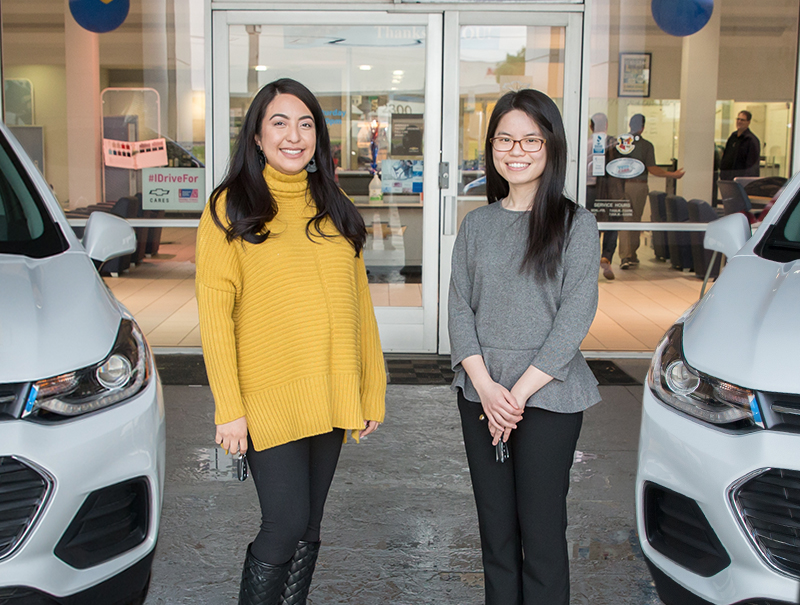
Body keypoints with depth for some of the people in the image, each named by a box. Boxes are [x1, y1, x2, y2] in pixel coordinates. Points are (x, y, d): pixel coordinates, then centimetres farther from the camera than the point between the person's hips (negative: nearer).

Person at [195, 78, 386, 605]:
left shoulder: (335, 210, 12)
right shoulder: (230, 208, -3)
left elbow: (359, 303, 12)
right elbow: (215, 313, -7)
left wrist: (372, 391, 9)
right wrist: (230, 408, -13)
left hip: (331, 397, 5)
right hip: (268, 398, -4)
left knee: (308, 526, 12)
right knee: (287, 524, -6)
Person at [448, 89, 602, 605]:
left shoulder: (576, 224, -3)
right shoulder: (478, 223, 9)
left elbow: (576, 316, -9)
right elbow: (459, 307, 4)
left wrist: (520, 391, -12)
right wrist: (485, 385, -9)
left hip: (549, 396, -3)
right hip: (480, 394, 4)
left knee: (542, 530, 1)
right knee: (495, 525, 11)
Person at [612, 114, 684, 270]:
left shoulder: (619, 142, 1)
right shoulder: (646, 145, -9)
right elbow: (652, 169, -10)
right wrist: (673, 174, -1)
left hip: (621, 185, 2)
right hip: (638, 186, -2)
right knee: (635, 220, 9)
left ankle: (625, 256, -3)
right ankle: (632, 255, 16)